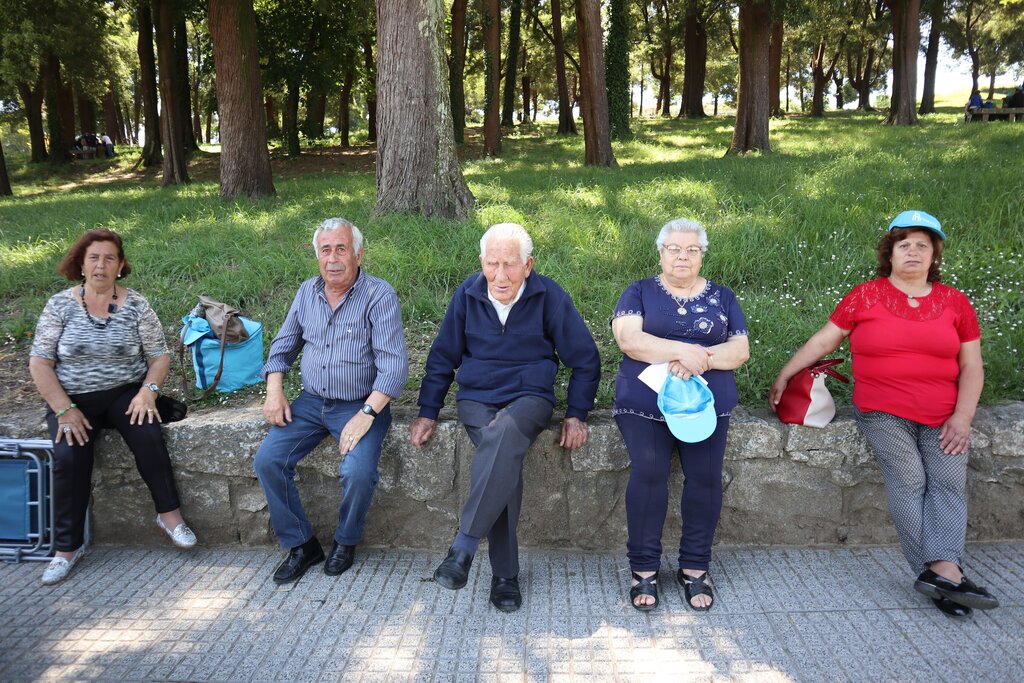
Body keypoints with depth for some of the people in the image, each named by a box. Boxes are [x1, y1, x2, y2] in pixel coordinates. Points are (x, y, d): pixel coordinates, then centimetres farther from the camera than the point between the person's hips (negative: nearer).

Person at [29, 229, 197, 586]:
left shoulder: (136, 305, 0)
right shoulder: (59, 305, -1)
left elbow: (160, 356, 1)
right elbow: (39, 362, -4)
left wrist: (148, 390, -18)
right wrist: (64, 409, -15)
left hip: (126, 393, 0)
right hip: (73, 399, 0)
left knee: (148, 436, -29)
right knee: (68, 456, -24)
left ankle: (169, 513, -9)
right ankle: (67, 547, -9)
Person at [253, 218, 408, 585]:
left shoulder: (379, 295, -12)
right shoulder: (307, 292, 7)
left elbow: (394, 364, -18)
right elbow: (283, 346, 18)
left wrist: (366, 414, -25)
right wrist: (274, 392, 2)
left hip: (361, 405, -5)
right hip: (311, 402, 5)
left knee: (358, 472, -28)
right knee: (267, 461, -12)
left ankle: (345, 542, 4)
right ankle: (301, 544, 6)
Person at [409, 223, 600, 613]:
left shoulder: (548, 296, -4)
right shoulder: (468, 295, 1)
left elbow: (585, 360, 5)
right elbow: (442, 358, 11)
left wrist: (576, 415, -1)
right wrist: (427, 413, 6)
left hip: (529, 398, -1)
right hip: (476, 399, 1)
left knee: (504, 434, -37)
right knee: (505, 458, -30)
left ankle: (464, 545, -32)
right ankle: (505, 574, -21)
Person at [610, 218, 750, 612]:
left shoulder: (722, 298, 17)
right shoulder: (640, 292, 10)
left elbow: (740, 349, 6)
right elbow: (628, 339, -6)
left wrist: (703, 359, -14)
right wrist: (683, 350, -16)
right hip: (645, 402, -2)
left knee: (705, 476, -13)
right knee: (648, 471, -19)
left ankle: (694, 569, 3)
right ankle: (644, 569, -6)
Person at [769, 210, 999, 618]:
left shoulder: (954, 302, 8)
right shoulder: (865, 296, 2)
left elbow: (971, 366, 9)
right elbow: (823, 341, 6)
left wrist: (962, 417, -3)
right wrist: (784, 376, 3)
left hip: (943, 417, 3)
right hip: (883, 413, -3)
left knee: (949, 482, -13)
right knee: (908, 482, -12)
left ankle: (943, 570, -21)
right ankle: (940, 573, -10)